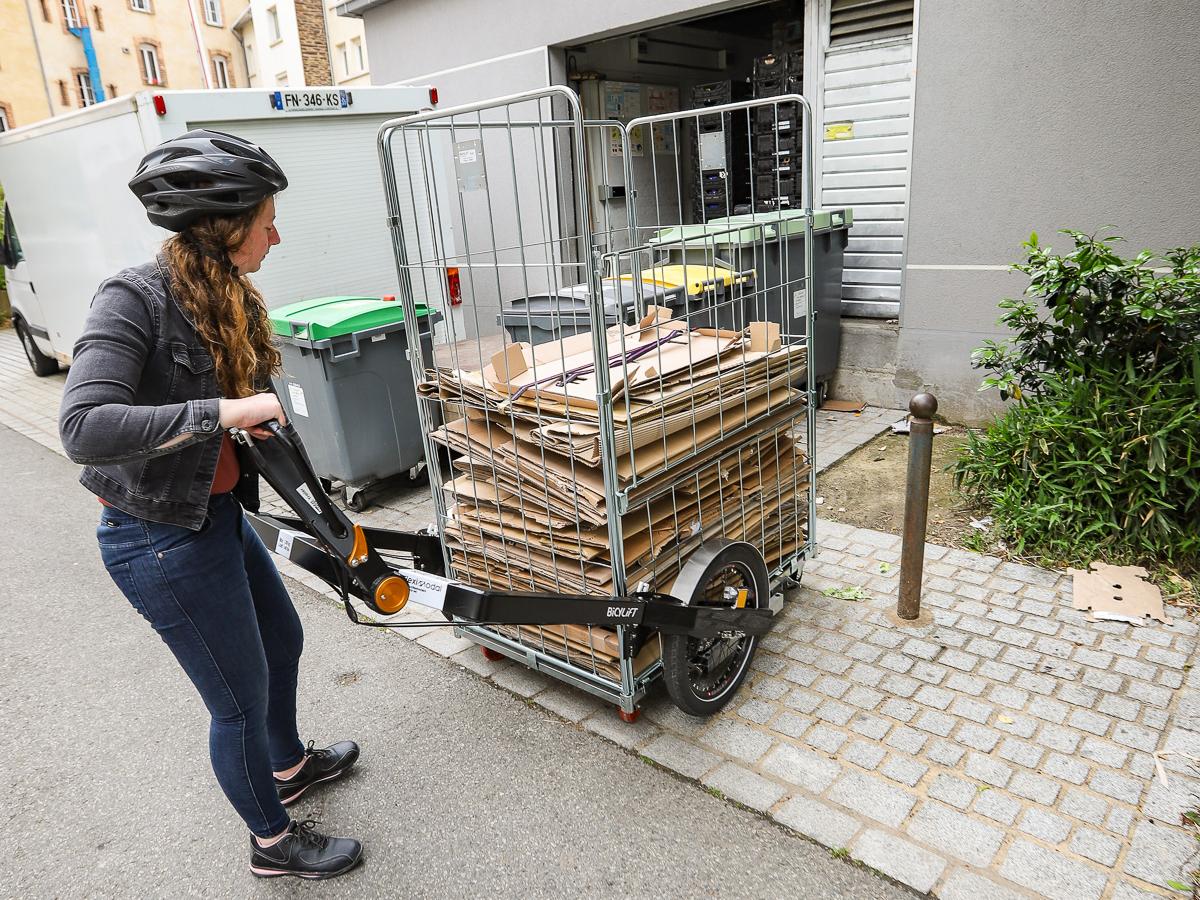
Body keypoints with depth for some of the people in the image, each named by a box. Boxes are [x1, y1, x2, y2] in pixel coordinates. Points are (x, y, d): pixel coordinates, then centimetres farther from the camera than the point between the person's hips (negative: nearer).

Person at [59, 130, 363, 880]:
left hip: (219, 514, 9)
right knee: (242, 699, 7)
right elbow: (84, 428, -32)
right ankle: (273, 843, 34)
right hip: (160, 537, -9)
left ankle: (289, 768, 54)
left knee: (283, 641, 26)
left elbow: (252, 412, 9)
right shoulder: (135, 299, -22)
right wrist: (222, 412, -35)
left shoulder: (228, 297, 3)